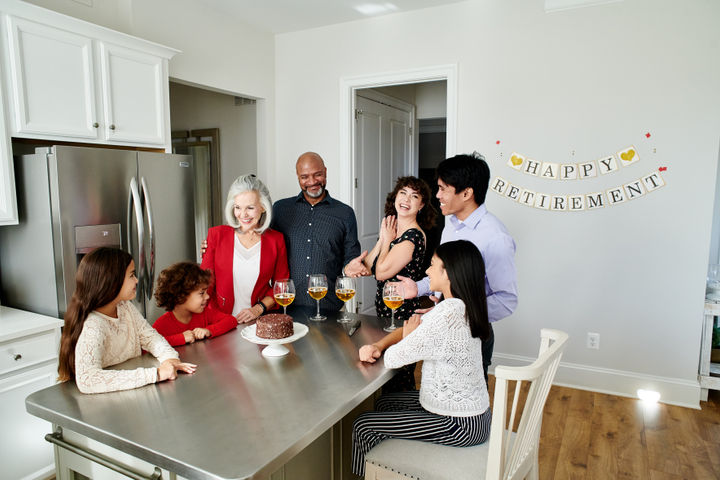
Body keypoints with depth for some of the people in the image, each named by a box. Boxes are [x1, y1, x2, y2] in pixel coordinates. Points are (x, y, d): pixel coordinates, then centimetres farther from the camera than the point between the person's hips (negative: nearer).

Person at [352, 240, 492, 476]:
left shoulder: (448, 314, -30)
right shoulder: (460, 307, 1)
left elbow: (394, 359, -25)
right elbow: (409, 327, 8)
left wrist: (408, 337, -4)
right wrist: (376, 346, -8)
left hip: (460, 424, -9)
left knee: (363, 426, -1)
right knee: (384, 403, 22)